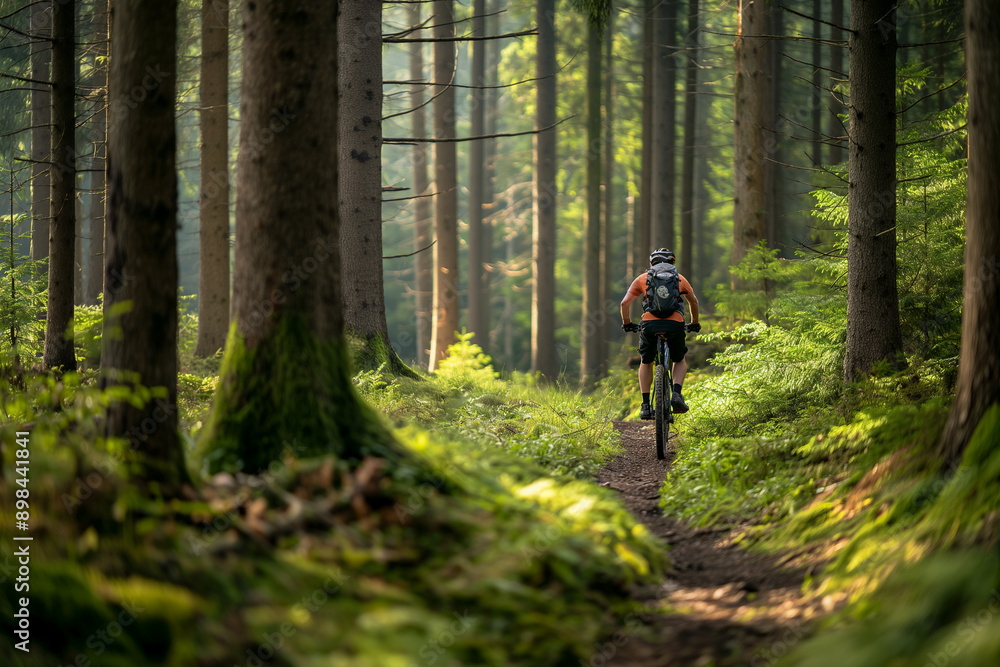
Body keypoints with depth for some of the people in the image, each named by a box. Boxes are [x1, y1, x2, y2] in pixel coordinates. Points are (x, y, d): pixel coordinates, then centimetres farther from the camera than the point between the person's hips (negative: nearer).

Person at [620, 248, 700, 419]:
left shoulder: (642, 279, 19)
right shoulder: (679, 278, 22)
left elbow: (625, 303, 13)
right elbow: (693, 302, 33)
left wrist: (627, 323, 29)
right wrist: (694, 324, 48)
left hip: (650, 324, 0)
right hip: (675, 325, 0)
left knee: (646, 363, 23)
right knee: (680, 361, 25)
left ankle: (645, 405, 13)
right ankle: (677, 394, 1)